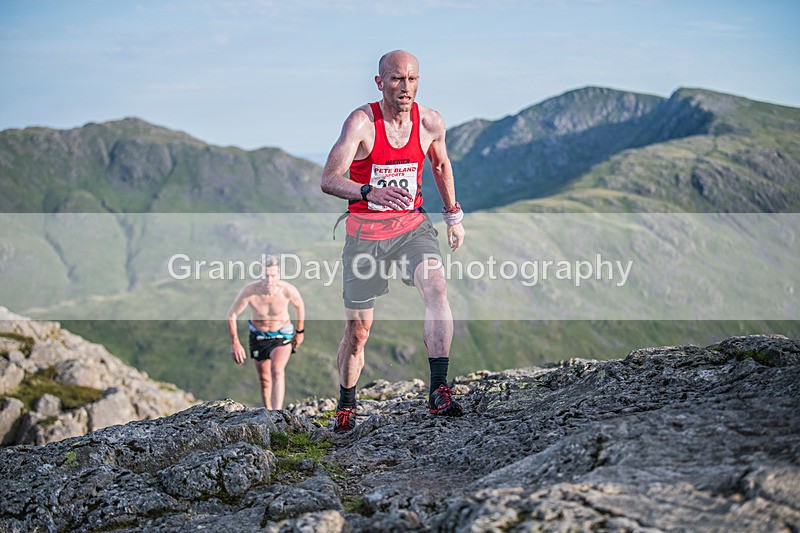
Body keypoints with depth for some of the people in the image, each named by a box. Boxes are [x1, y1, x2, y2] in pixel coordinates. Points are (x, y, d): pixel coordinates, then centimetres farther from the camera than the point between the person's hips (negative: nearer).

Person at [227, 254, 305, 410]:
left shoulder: (288, 290, -26)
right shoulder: (249, 291, -28)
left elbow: (299, 306, -1)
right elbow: (232, 315, -12)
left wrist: (299, 332, 10)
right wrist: (235, 343, -13)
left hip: (282, 335, -2)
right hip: (258, 337, 2)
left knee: (277, 371, -25)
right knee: (264, 379, 13)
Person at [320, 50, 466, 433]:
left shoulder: (431, 122, -4)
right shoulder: (362, 121, -17)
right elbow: (329, 180, -27)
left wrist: (453, 214, 23)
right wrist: (370, 192, -45)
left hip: (412, 226, 2)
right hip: (365, 232, -2)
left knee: (436, 290, -26)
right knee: (358, 329, 6)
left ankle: (439, 391, -27)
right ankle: (346, 405, 29)